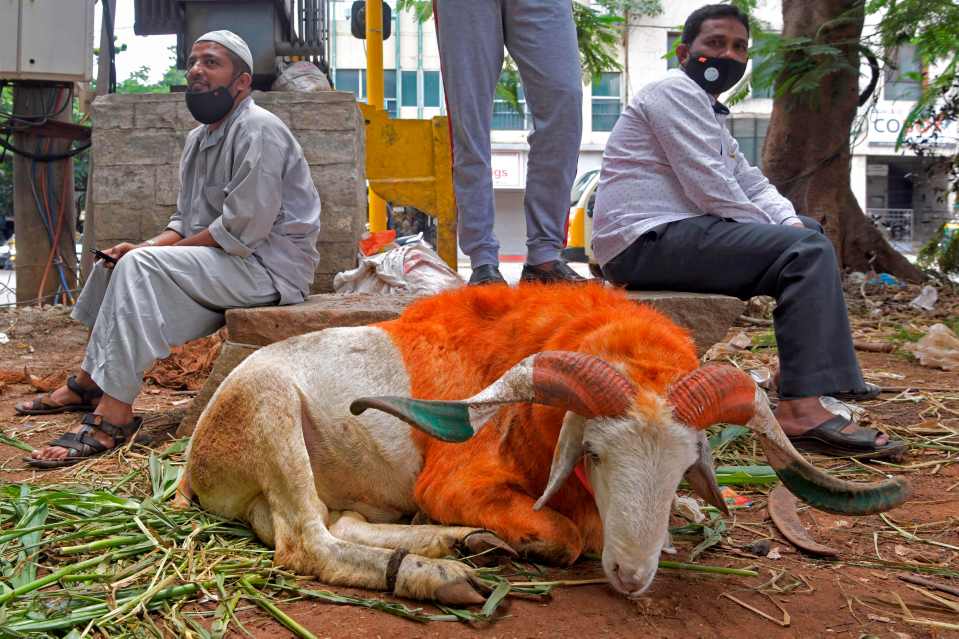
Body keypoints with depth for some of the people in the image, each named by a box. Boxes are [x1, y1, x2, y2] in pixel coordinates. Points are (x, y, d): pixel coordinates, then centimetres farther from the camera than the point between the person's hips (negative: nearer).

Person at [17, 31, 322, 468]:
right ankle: (88, 383, 14)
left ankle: (113, 415, -26)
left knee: (140, 268, -24)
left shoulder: (257, 130, -15)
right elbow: (186, 220, 19)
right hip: (225, 262, 10)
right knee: (121, 263, 13)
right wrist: (149, 247, -2)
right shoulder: (199, 139, 16)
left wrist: (153, 252, -14)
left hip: (270, 264, -10)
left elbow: (241, 230, -23)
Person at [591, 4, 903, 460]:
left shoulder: (709, 111, 27)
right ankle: (801, 410, -29)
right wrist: (779, 233, -8)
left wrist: (790, 222, 3)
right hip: (646, 240, -11)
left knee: (809, 233, 19)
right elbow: (711, 189, -17)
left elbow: (751, 183, 22)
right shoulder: (674, 92, -7)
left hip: (673, 234, 11)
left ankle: (826, 370, 17)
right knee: (808, 251, -21)